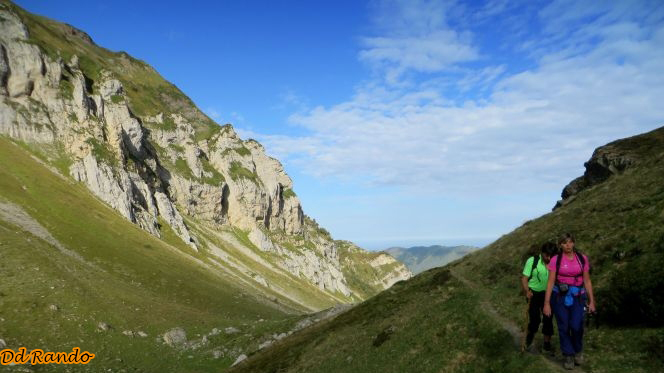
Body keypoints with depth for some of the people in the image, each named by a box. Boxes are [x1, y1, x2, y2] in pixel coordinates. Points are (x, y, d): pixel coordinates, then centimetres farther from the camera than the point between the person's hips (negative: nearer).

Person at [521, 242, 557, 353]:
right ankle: (529, 341, 24)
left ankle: (547, 345, 24)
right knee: (535, 319, -4)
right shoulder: (532, 261, -9)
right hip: (534, 294, -3)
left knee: (548, 319, 7)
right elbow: (524, 278, -9)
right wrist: (527, 292, -22)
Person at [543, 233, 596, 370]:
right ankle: (568, 356, 20)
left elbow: (587, 281, 7)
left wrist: (591, 301, 4)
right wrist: (547, 303, -9)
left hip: (577, 297, 1)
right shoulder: (555, 260, -5)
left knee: (576, 326, -12)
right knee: (564, 327, 2)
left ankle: (578, 351, 17)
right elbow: (550, 282, -6)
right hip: (559, 297, -1)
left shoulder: (582, 258, 1)